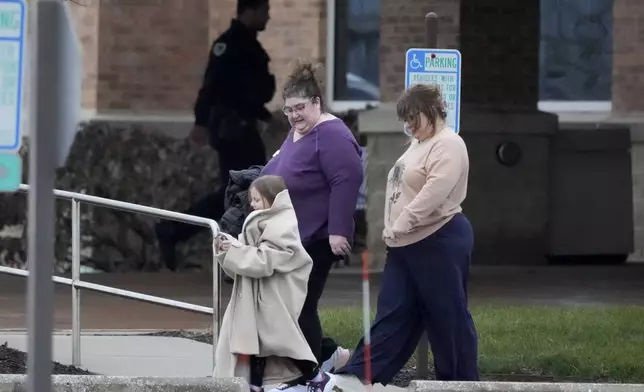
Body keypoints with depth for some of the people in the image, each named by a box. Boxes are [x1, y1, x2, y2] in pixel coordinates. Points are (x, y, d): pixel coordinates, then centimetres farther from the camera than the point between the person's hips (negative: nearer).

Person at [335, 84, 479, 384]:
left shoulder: (448, 145, -14)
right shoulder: (419, 144, 18)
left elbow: (433, 194, -25)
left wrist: (399, 227, -20)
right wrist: (393, 231, 13)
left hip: (440, 243, -10)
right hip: (407, 246, 10)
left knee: (448, 318, -1)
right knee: (391, 315, 7)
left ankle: (462, 384, 7)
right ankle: (357, 377, 5)